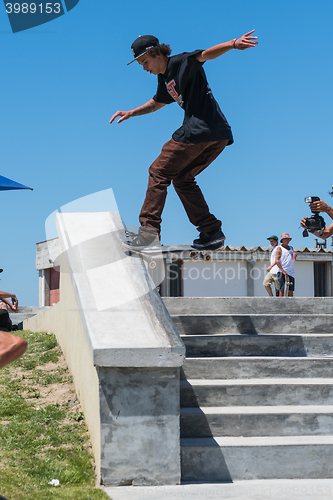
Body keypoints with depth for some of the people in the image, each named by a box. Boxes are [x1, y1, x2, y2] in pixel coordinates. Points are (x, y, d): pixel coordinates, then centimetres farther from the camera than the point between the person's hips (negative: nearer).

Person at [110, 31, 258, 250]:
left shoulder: (181, 63, -5)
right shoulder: (164, 78, 22)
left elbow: (205, 54, -25)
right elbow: (157, 103, 42)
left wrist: (233, 44, -42)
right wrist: (131, 113, 37)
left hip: (199, 129, -10)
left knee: (159, 173, 0)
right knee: (182, 179, 20)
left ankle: (149, 227, 0)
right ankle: (212, 232, 12)